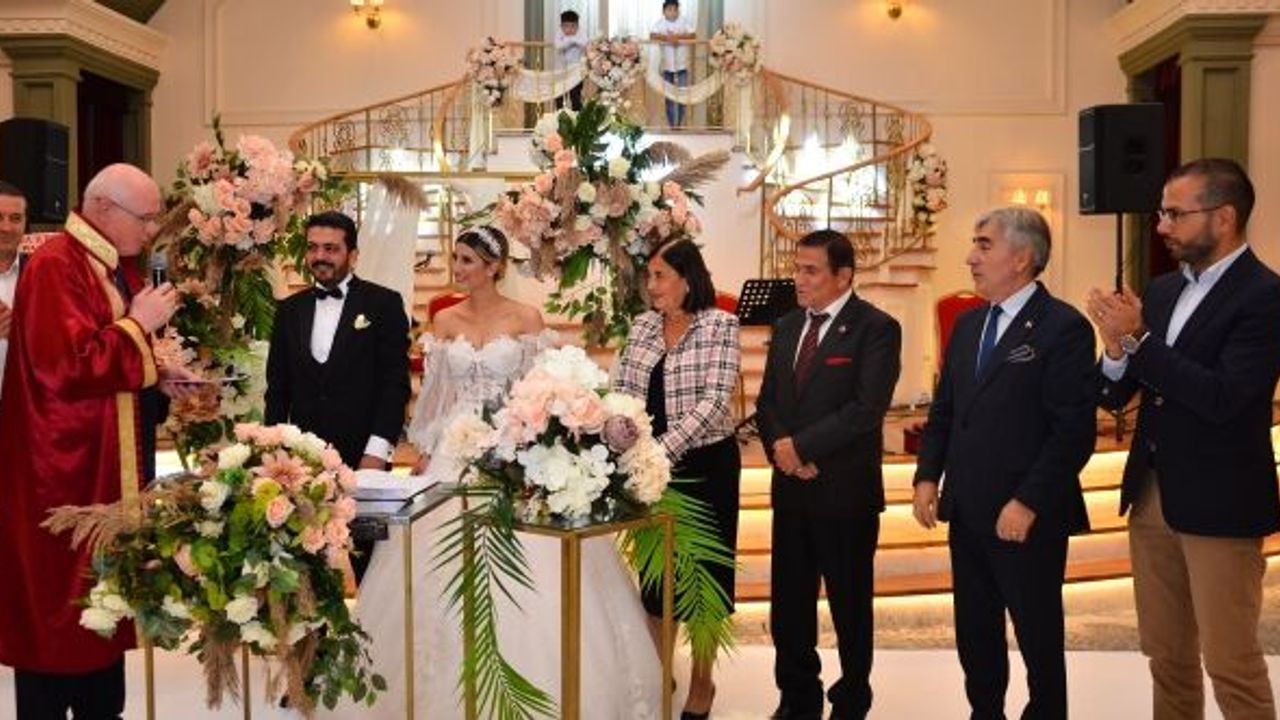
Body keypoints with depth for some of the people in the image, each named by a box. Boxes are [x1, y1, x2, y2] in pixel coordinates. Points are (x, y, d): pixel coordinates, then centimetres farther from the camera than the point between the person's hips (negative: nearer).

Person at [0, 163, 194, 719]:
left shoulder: (109, 267, 13)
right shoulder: (53, 267, -17)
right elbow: (65, 366, -26)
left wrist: (158, 376, 5)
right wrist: (139, 323, -18)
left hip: (105, 472, 10)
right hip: (59, 475, -10)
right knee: (56, 610, 1)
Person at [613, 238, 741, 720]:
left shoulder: (720, 325, -10)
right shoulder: (642, 327, 6)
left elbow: (715, 400, -19)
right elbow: (621, 390, 3)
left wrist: (665, 448, -28)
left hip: (705, 463, -4)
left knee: (703, 568, 8)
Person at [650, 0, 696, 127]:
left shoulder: (684, 22, 0)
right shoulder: (660, 23, 0)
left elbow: (693, 35, -11)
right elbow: (652, 36, -15)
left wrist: (678, 37, -23)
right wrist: (667, 38, -28)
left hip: (682, 64, 0)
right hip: (666, 64, 0)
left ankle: (680, 123, 7)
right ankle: (671, 124, 12)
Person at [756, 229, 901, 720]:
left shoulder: (876, 329, -9)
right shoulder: (786, 327, 11)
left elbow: (867, 408, -20)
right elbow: (767, 402, 11)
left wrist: (801, 446, -17)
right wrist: (780, 449, -8)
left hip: (846, 491, -6)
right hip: (791, 486, 6)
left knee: (850, 603, 9)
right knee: (788, 602, 12)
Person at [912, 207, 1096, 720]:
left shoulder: (1064, 327, -12)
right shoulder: (968, 324, 12)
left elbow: (1074, 430, -16)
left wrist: (1027, 503, -19)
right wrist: (928, 476, 4)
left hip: (1026, 518, -7)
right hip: (967, 511, 7)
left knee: (1039, 637, 9)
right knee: (974, 635, 16)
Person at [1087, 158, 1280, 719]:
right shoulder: (1162, 289, 8)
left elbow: (1223, 399, -25)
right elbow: (1115, 396, 7)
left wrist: (1137, 340, -22)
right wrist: (1116, 351, -14)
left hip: (1217, 505, -7)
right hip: (1150, 495, 7)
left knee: (1230, 663, 3)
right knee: (1165, 655, 17)